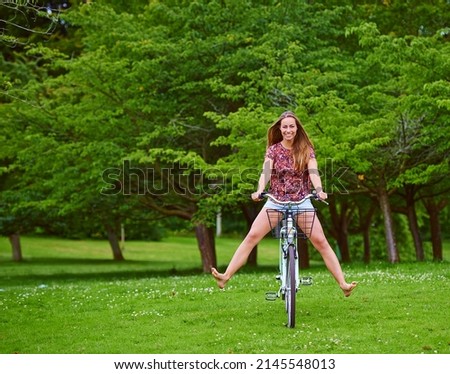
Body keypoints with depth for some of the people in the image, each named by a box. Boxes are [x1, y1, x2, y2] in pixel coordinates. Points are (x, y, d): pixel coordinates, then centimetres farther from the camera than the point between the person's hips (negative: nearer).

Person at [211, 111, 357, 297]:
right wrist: (259, 191, -34)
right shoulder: (273, 150, 1)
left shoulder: (306, 150, 1)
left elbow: (313, 172, -14)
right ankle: (226, 276, -17)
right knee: (252, 236, -12)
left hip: (302, 201, -1)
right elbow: (266, 172, -14)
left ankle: (343, 284, -12)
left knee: (320, 241, -11)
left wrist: (319, 190, -34)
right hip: (276, 201, 1)